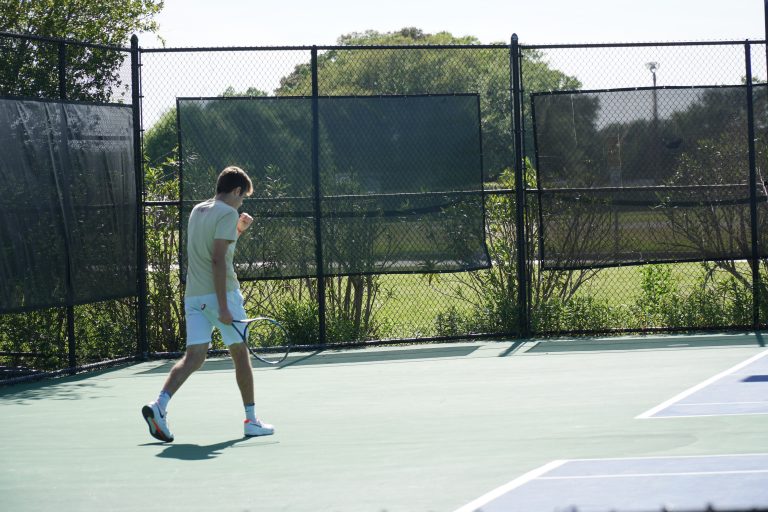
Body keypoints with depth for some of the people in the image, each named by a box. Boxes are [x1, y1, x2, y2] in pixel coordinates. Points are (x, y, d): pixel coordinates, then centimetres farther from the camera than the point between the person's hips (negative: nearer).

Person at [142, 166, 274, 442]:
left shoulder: (197, 210, 16)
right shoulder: (228, 213, -9)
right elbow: (218, 259, -17)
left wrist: (238, 230, 24)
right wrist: (223, 306, -19)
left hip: (193, 295, 7)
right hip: (221, 292, -7)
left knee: (194, 355, 1)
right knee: (240, 353, 6)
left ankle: (159, 404, -20)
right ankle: (251, 420, 12)